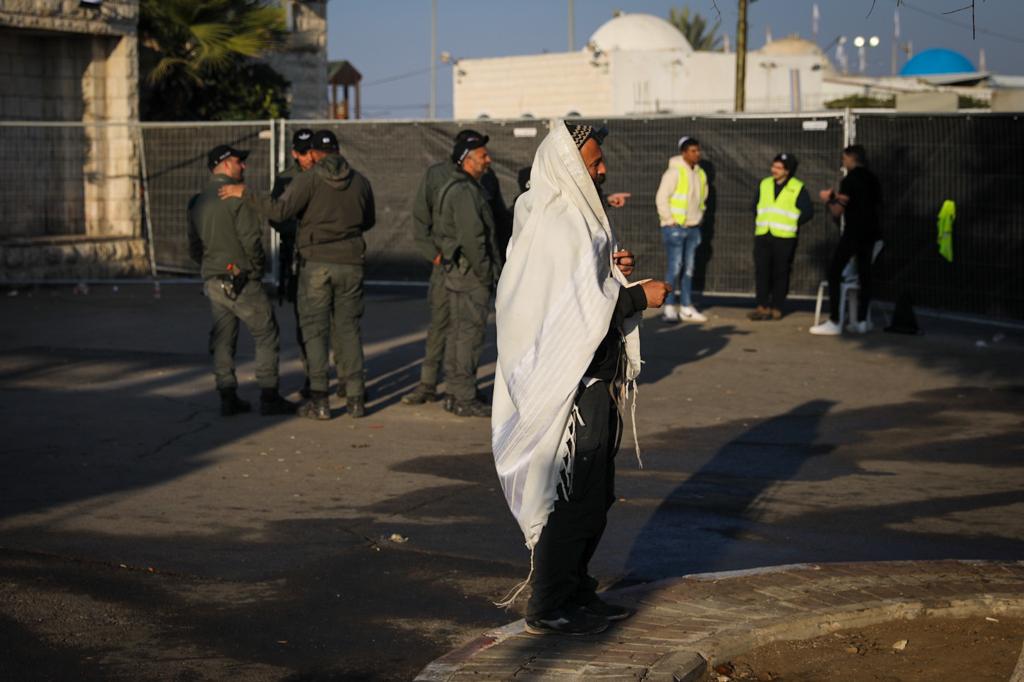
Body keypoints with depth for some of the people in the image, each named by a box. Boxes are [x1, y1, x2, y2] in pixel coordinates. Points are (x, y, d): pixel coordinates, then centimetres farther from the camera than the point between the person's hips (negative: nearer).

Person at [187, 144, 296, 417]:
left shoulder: (197, 203, 12)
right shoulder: (238, 197, -12)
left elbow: (194, 248, 15)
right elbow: (251, 239, -16)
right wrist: (257, 269, -1)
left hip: (212, 282, 7)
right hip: (241, 280, -7)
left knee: (223, 340, 10)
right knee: (266, 336, 1)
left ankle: (228, 398, 10)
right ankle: (269, 397, -1)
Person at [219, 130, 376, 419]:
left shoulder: (309, 180, -7)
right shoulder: (360, 181, 5)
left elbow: (280, 210, -19)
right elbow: (368, 221, 18)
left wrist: (245, 193, -9)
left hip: (316, 263, -3)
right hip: (350, 264, 3)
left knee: (315, 330, 1)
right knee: (348, 329, 11)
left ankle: (319, 400, -3)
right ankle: (356, 397, 9)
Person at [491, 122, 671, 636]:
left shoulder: (568, 216, 14)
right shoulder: (559, 226, -18)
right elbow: (582, 306, -23)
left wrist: (609, 270, 8)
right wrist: (639, 296, -11)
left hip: (590, 378, 10)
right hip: (573, 381, -10)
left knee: (593, 496, 17)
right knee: (574, 497, -3)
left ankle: (574, 591, 26)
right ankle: (549, 609, 5)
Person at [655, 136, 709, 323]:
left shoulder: (700, 174, 10)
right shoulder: (674, 172, -12)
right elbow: (661, 198, -14)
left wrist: (698, 219, 15)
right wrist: (670, 221, -13)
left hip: (693, 228, 7)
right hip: (675, 228, -7)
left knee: (688, 269, 9)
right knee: (675, 268, -9)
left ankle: (686, 308, 14)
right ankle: (670, 308, -5)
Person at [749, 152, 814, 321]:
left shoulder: (798, 188, -2)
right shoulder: (764, 184, 11)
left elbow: (807, 212, -1)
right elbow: (755, 206, 22)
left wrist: (791, 225, 0)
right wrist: (759, 223, 11)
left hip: (784, 238, -3)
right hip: (763, 237, 4)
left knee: (780, 274, 1)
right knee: (761, 272, -4)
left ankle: (776, 308, 7)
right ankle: (763, 307, -1)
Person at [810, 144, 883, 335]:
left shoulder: (850, 180, -11)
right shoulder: (873, 180, 11)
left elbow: (837, 212, -13)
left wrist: (829, 198, 8)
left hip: (853, 232, -8)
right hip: (870, 232, 8)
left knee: (834, 273, -3)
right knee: (865, 275, 10)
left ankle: (834, 322, -9)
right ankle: (862, 321, 10)